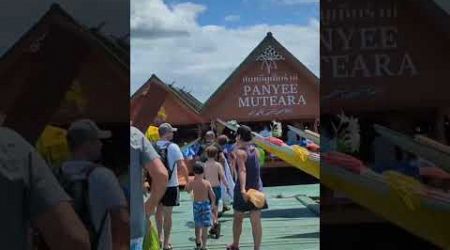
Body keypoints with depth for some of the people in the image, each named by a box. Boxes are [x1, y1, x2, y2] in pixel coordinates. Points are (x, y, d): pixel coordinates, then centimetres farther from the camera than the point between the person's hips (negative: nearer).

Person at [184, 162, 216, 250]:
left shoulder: (192, 183, -10)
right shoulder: (207, 183, -13)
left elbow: (187, 189, 11)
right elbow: (212, 196, -8)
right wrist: (213, 205, 8)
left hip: (196, 204, 2)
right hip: (206, 204, -2)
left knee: (197, 225, 22)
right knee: (205, 226, 4)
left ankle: (198, 241, 29)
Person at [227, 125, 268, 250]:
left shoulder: (239, 151, -12)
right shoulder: (255, 149, 6)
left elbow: (242, 170, -27)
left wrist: (242, 188, -38)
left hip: (243, 189, -4)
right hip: (257, 188, 4)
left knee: (238, 218, 15)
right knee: (256, 220, 1)